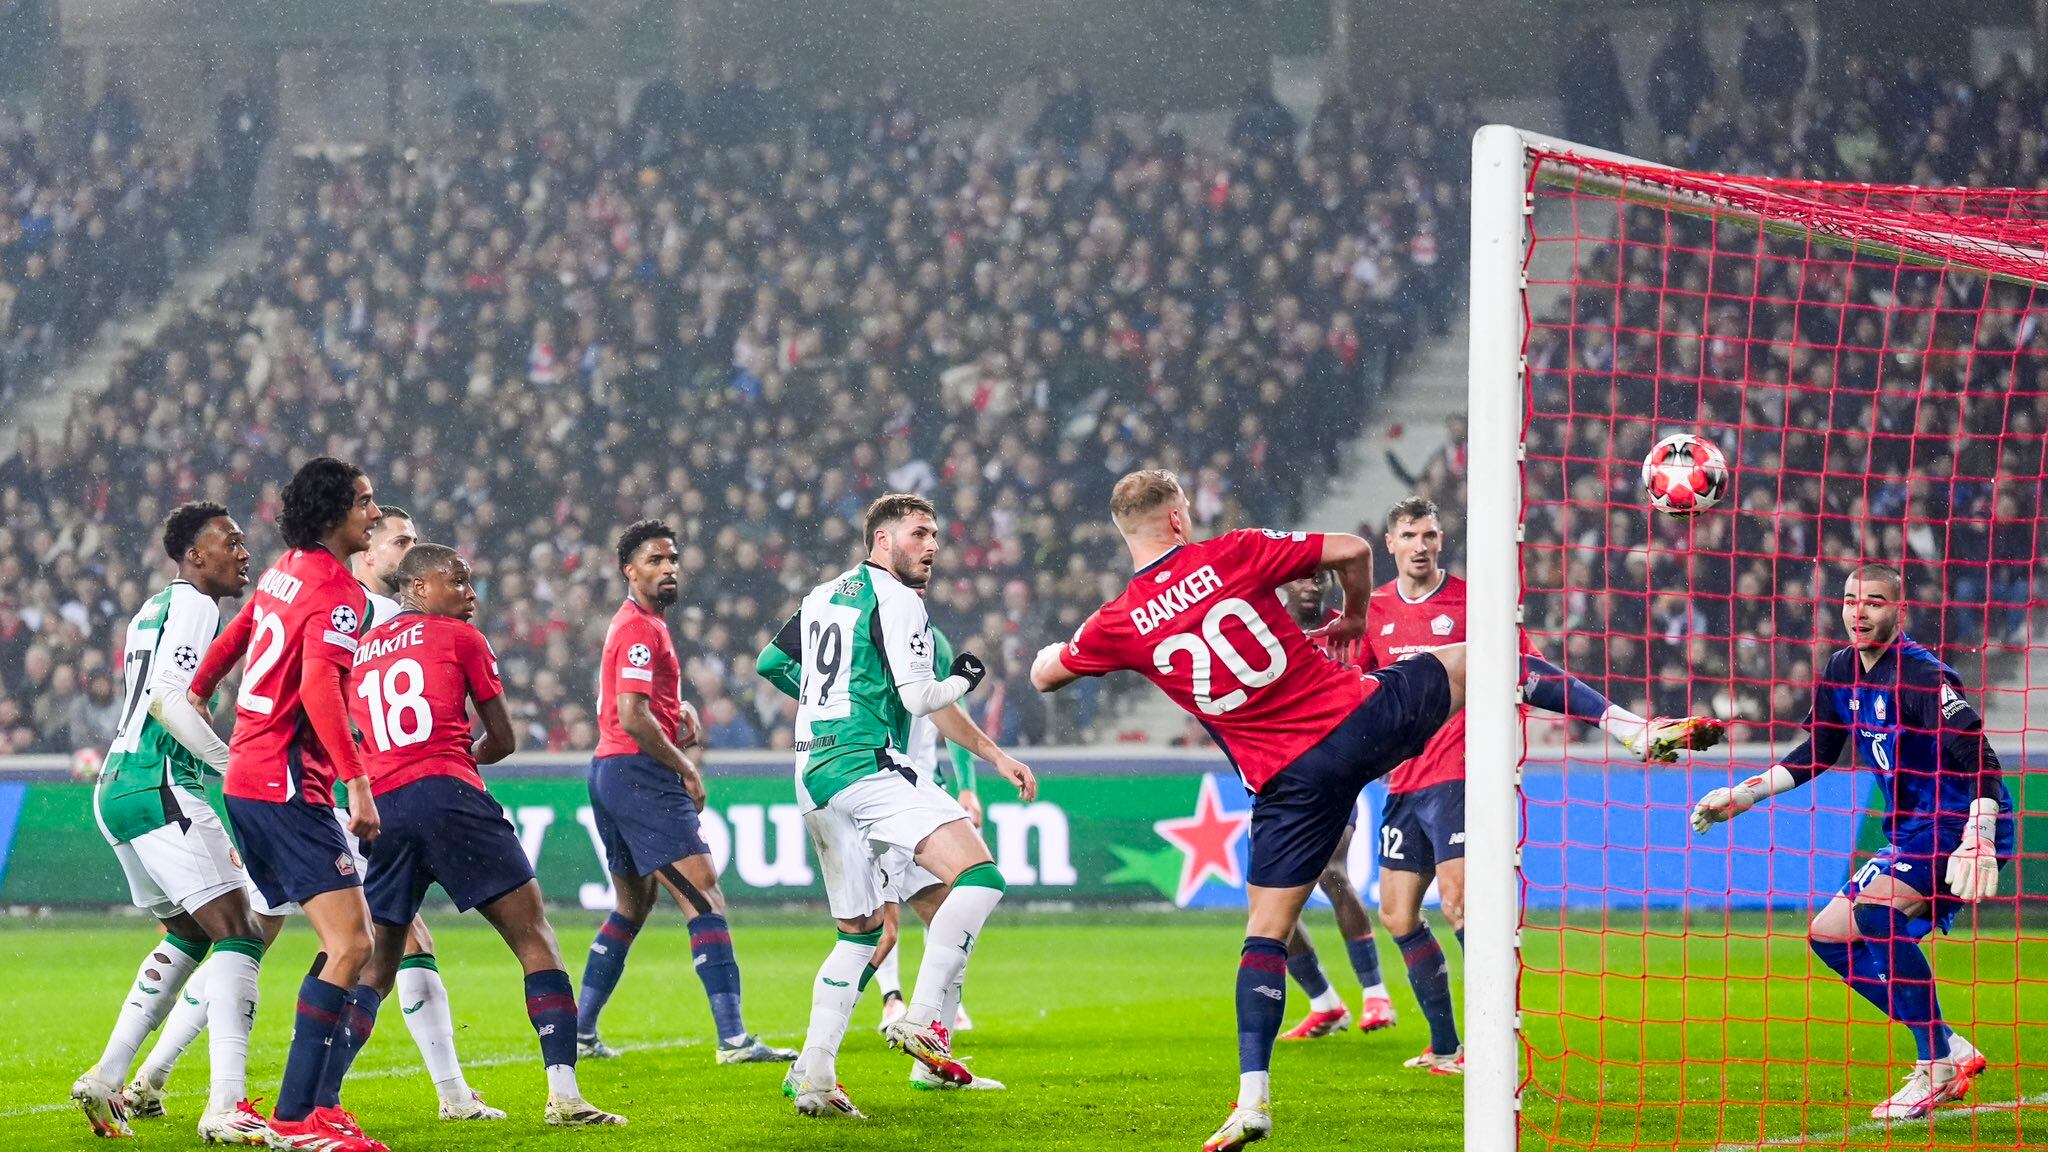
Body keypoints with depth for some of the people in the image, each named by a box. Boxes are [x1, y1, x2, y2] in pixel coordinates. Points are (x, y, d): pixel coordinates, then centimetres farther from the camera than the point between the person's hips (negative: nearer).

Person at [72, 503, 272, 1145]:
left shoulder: (155, 610, 23)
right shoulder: (193, 605, -7)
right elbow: (168, 699, -20)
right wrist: (239, 768, -17)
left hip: (116, 791, 10)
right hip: (158, 790, -10)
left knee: (188, 934, 24)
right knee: (238, 936, -14)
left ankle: (105, 1079, 19)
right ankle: (227, 1106, -27)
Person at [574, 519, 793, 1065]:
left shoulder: (637, 624, 19)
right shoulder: (640, 628, -13)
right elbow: (632, 717, -22)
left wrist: (683, 710, 12)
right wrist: (686, 768, -12)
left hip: (610, 774, 11)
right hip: (640, 776, -11)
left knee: (632, 907, 20)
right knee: (706, 897, -14)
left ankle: (580, 1033, 22)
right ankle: (733, 1038, -23)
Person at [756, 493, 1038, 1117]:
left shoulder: (823, 596, 21)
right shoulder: (894, 599, -4)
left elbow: (770, 663, 30)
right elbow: (919, 697, -11)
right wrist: (963, 677, 8)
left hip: (813, 774, 9)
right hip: (867, 763, -9)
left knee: (861, 931, 16)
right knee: (979, 876, -18)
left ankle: (813, 1075, 7)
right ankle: (924, 1019, -26)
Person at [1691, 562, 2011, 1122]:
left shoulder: (1922, 675, -19)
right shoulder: (1841, 671, 7)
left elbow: (1979, 758, -26)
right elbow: (1817, 752, 20)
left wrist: (1978, 841, -38)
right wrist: (1743, 794, 13)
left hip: (1962, 824, -10)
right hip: (1913, 834, 10)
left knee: (1873, 908, -30)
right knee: (1830, 935, 8)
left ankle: (1939, 1065, -25)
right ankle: (1951, 1050, 7)